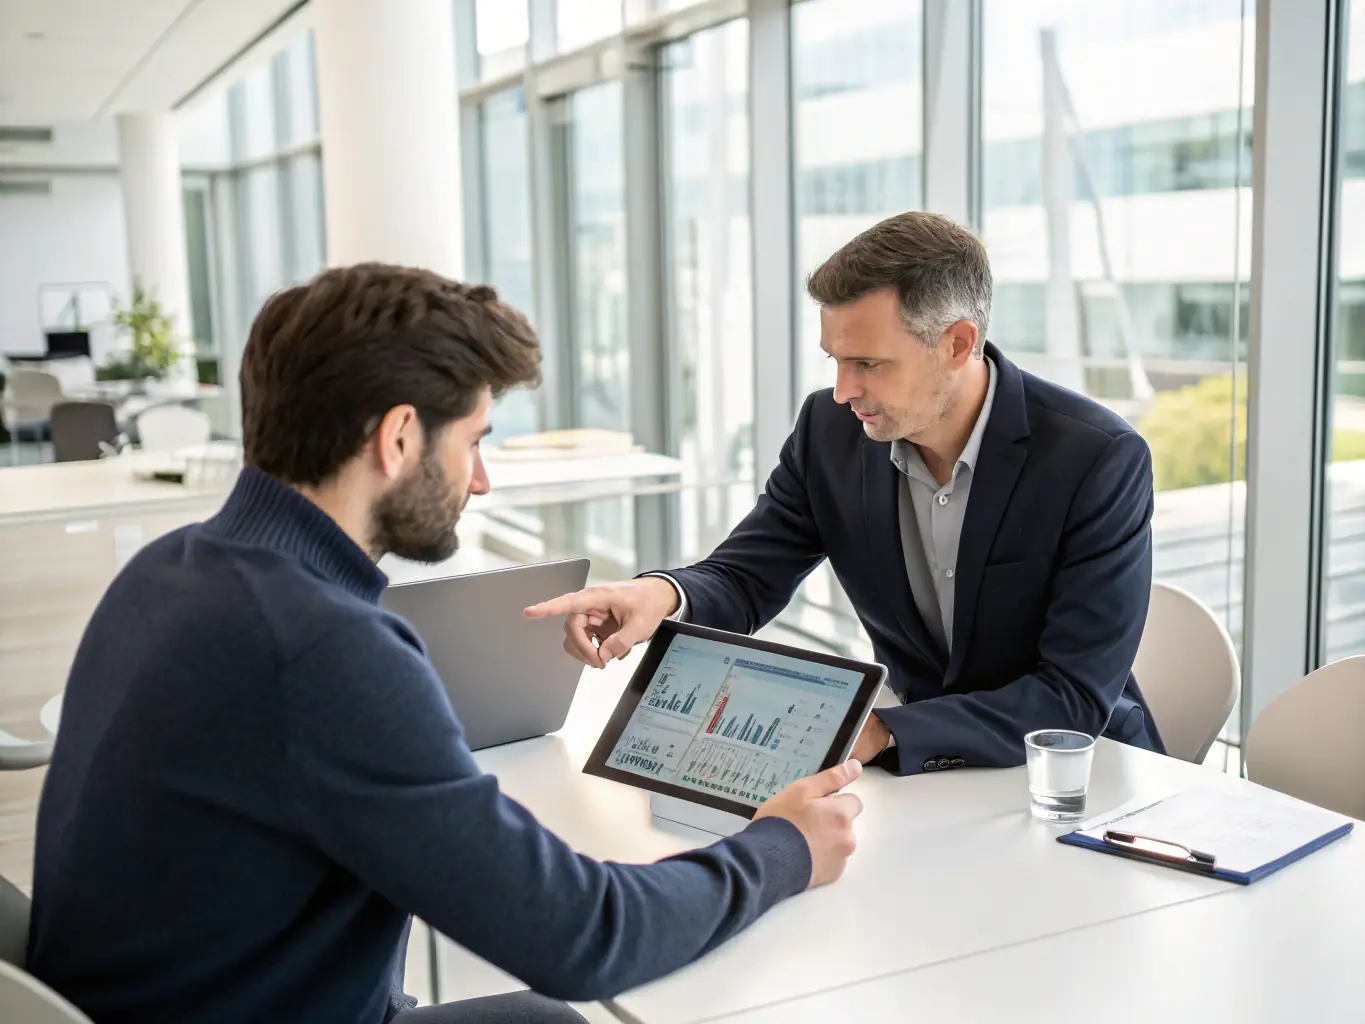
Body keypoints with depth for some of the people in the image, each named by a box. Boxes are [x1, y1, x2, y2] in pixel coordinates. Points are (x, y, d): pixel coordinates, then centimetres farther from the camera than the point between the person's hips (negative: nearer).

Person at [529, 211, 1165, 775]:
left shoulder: (1100, 460, -21)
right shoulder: (830, 430, -7)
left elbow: (1077, 699, -24)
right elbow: (744, 580, -3)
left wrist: (879, 732, -37)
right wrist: (663, 594, -28)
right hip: (923, 765, 5)